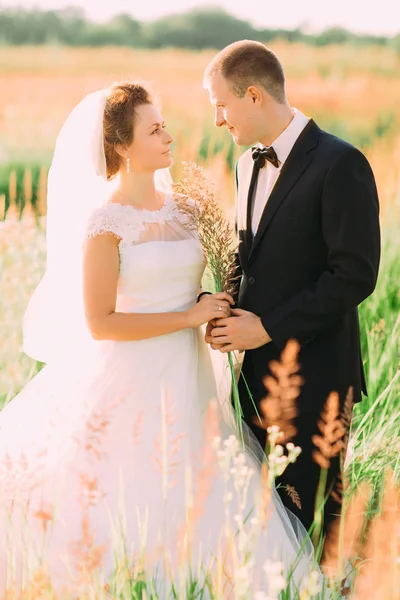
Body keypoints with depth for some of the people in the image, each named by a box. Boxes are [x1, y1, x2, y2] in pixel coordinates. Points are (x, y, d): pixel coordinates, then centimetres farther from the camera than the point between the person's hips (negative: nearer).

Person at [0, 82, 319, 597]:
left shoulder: (176, 205, 9)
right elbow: (99, 323, -16)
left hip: (186, 380, 7)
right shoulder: (105, 221, -12)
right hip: (133, 384, -7)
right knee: (129, 512, -2)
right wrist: (191, 316, -15)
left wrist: (214, 310, 1)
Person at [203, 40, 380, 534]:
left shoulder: (340, 165, -15)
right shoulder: (250, 162, 12)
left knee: (312, 514, 1)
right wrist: (224, 310, -1)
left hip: (312, 375, -7)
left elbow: (355, 275, -19)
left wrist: (269, 327, -17)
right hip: (258, 370, 8)